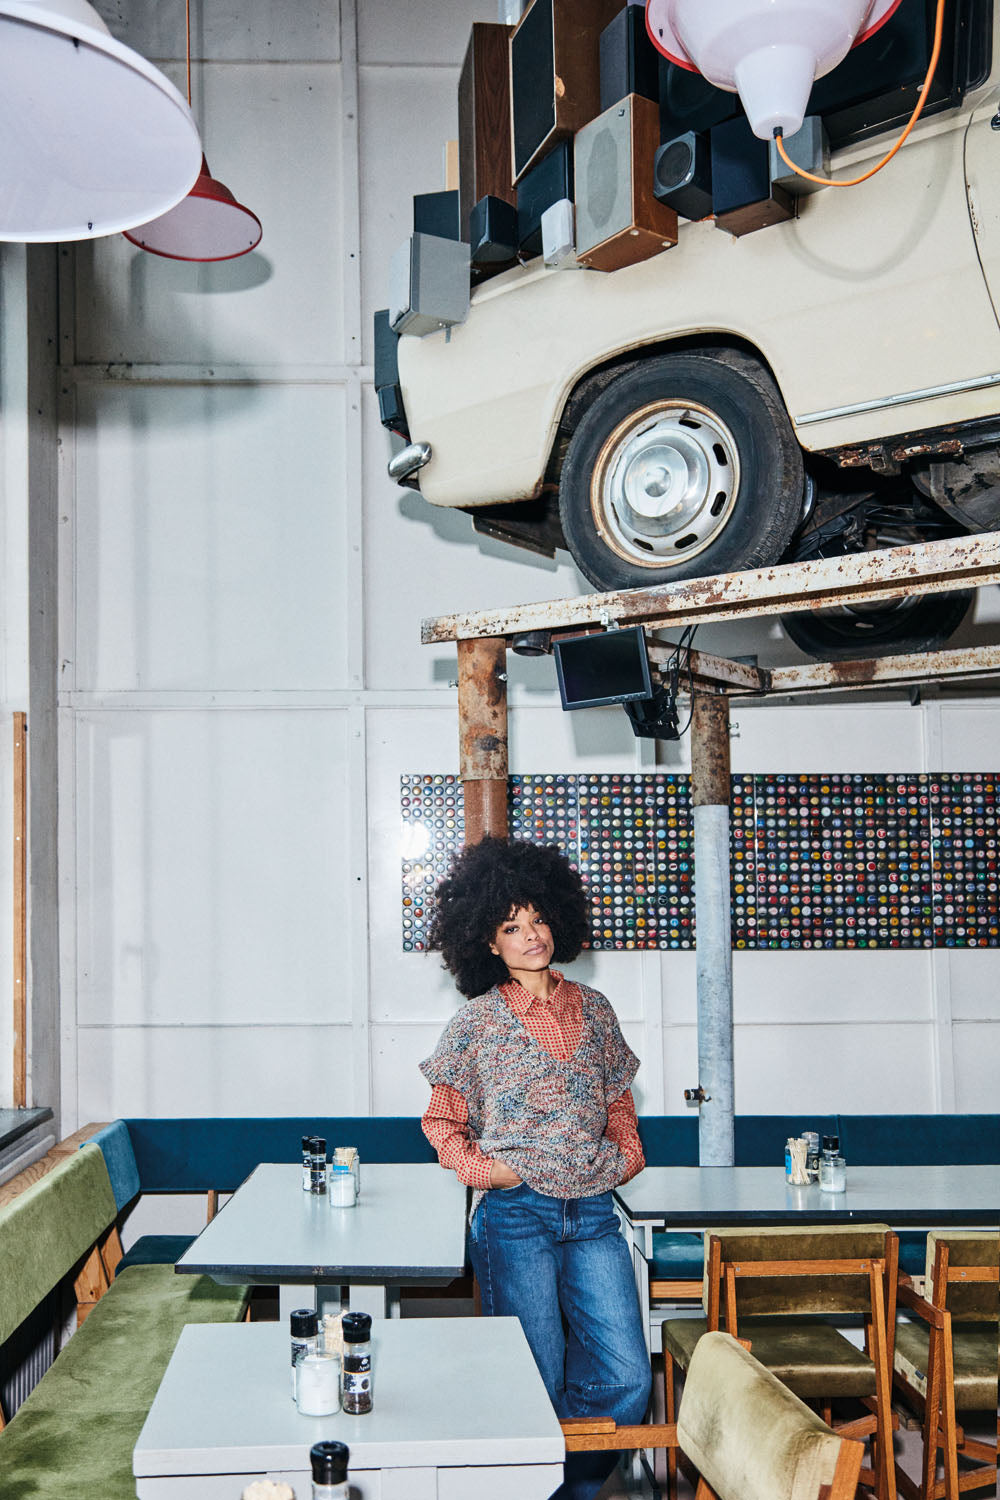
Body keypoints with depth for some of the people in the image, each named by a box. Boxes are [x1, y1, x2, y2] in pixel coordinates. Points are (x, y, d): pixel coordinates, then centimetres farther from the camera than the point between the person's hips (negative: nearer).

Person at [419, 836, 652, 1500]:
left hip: (593, 1213, 4)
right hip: (515, 1215, -4)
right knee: (537, 1388, 2)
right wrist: (480, 1167, -9)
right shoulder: (478, 1021, 0)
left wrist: (627, 1151, 5)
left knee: (627, 1378, 2)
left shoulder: (594, 1009, 11)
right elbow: (441, 1121, 7)